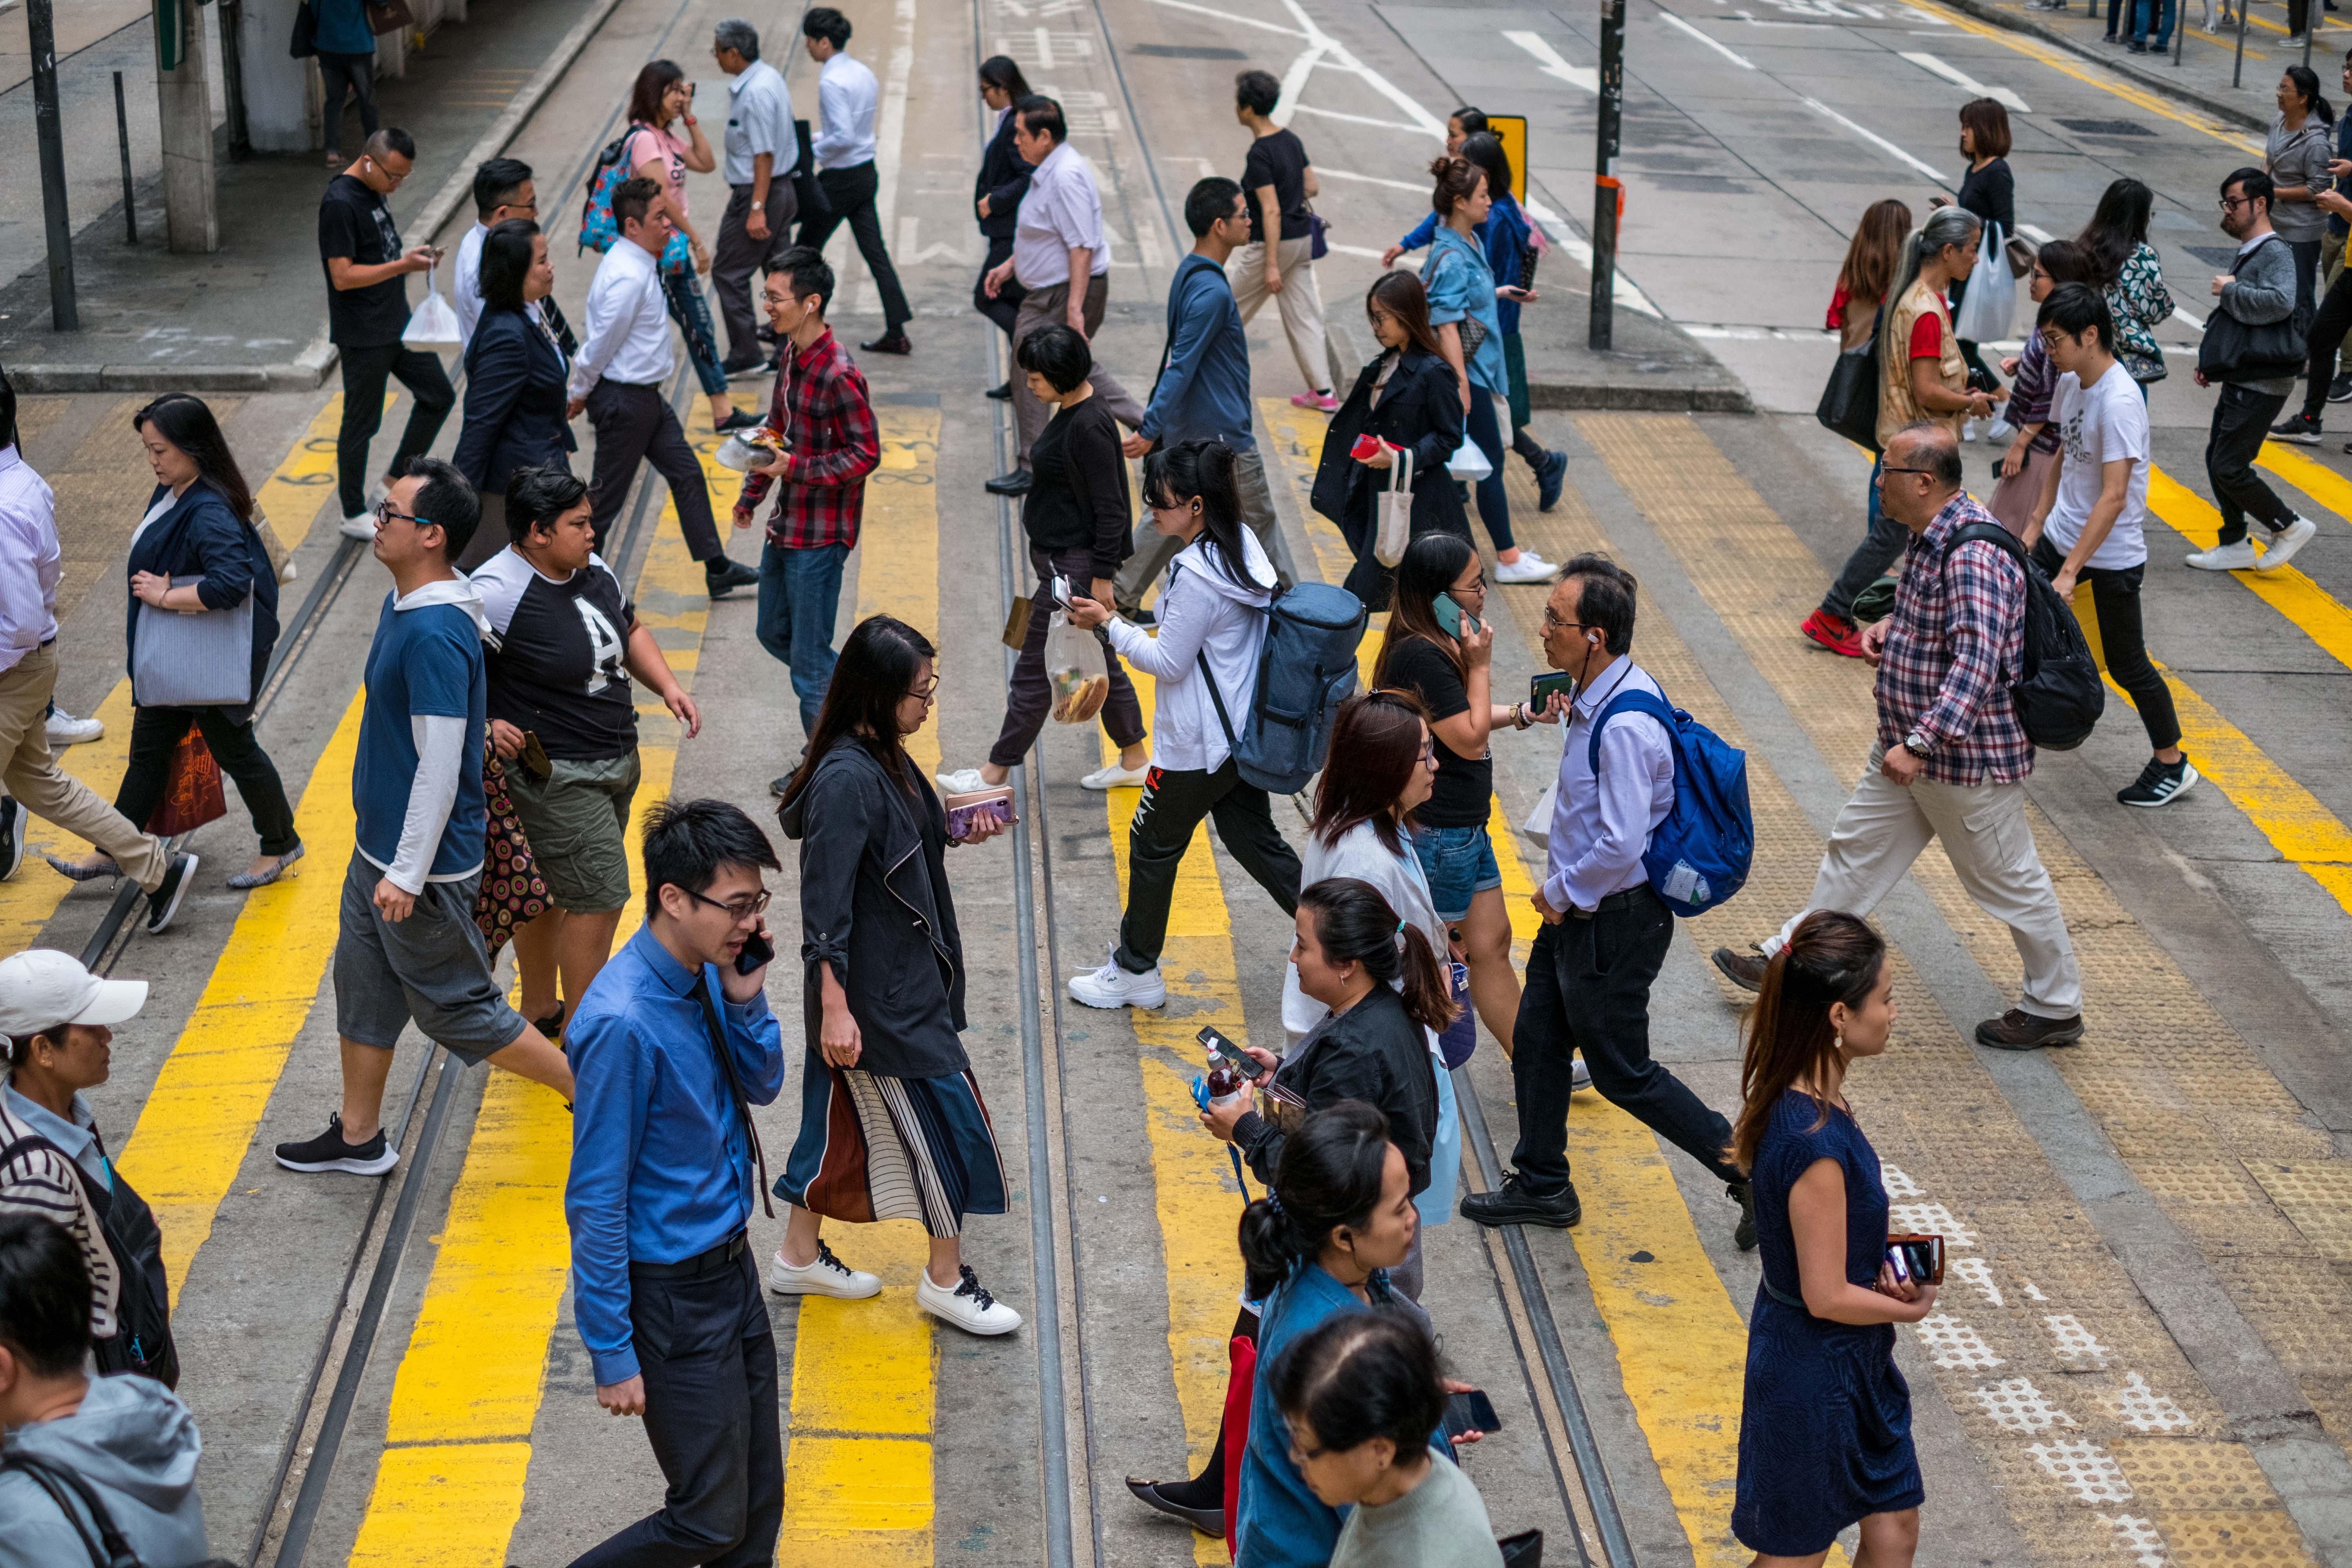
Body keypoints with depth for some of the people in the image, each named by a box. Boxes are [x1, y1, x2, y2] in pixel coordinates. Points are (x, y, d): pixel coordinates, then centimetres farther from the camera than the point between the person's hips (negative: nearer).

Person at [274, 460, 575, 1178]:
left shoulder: (436, 635, -27)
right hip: (378, 848, 10)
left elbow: (440, 766, -27)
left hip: (423, 862, -10)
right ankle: (359, 1136, 34)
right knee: (363, 987, 19)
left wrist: (407, 874, -23)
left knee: (457, 1009, 3)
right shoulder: (402, 605, 5)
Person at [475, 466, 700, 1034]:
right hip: (555, 776, -8)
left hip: (617, 761, 8)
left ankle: (538, 1013, 36)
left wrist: (668, 686, 7)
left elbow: (631, 629, 21)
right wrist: (484, 723, -28)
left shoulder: (592, 569, 5)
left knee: (553, 894, 21)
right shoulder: (497, 595, -22)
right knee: (600, 900, -8)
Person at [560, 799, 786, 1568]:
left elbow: (762, 1086, 13)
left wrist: (747, 999, -8)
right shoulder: (622, 1024, -27)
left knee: (761, 1499, 16)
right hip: (671, 1296, -8)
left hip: (732, 1266, 8)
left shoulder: (708, 972, -3)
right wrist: (613, 1353, -17)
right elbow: (596, 1202, -22)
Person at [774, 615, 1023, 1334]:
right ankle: (947, 1280, 19)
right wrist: (835, 1006, -26)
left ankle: (800, 1257, 35)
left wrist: (954, 834, 3)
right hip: (876, 996, -9)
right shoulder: (847, 779, -25)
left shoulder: (883, 759, 3)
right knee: (944, 1119, 3)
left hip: (902, 980, 9)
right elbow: (824, 901, -25)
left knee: (844, 1113, 20)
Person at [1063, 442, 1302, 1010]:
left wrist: (1109, 625, -12)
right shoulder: (1244, 545, 1)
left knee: (1153, 847, 9)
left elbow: (1169, 663, -20)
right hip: (1244, 731, 9)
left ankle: (1136, 971, 24)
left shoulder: (1196, 574, -26)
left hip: (1198, 745, -9)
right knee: (1254, 840, 19)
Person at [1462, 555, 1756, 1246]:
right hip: (1577, 908, 10)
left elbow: (1621, 844, -31)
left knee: (1624, 1073, 4)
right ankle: (1542, 1186, 37)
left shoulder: (1624, 726, -30)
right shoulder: (1602, 697, 1)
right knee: (1536, 1040, 20)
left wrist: (1562, 893, -18)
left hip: (1613, 921, -10)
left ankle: (1754, 1171, 16)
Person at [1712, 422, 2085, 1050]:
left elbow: (1977, 663, -36)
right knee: (1856, 846, 17)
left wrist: (1919, 744, -40)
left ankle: (2056, 1008, 22)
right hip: (1912, 746, 10)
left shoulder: (1972, 553, -28)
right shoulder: (1932, 536, 4)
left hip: (1967, 757, -10)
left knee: (2009, 881, 6)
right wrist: (1892, 626, 5)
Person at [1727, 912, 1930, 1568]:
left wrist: (1880, 1268, -2)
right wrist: (1910, 1307, -7)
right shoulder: (1818, 1143, -33)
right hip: (1814, 1372, -9)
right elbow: (1828, 1297, -26)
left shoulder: (1790, 1097, -5)